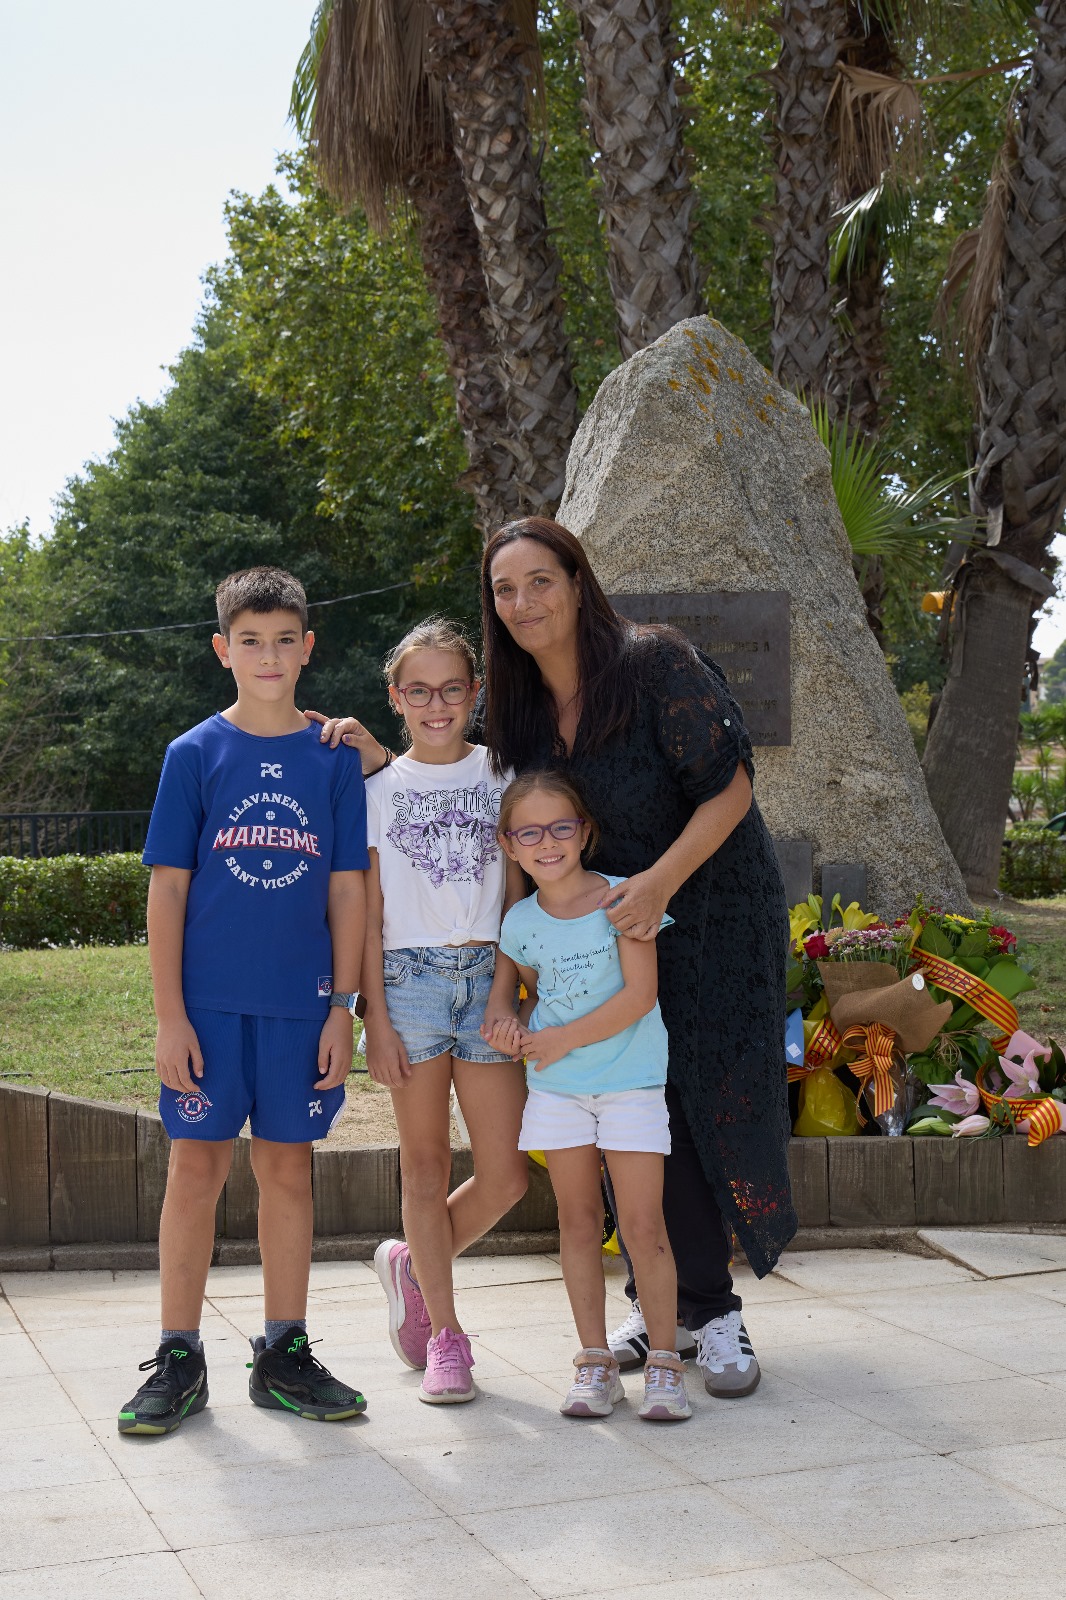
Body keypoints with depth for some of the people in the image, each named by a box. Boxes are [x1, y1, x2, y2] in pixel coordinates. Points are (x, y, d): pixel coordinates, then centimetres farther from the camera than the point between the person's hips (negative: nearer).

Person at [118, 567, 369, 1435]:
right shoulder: (195, 754, 1)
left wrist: (343, 1006, 0)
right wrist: (170, 1014, -5)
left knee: (288, 1170, 8)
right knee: (197, 1168, 2)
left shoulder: (336, 759, 5)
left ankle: (284, 1355, 19)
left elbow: (347, 889, 6)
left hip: (302, 1003, 1)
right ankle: (178, 1361, 12)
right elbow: (167, 887, 0)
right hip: (210, 1000, -1)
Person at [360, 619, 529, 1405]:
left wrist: (520, 996, 1)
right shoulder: (379, 786, 5)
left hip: (487, 976, 2)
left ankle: (414, 1264, 24)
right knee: (425, 1160, 4)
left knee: (506, 1175, -2)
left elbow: (518, 891, 8)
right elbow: (368, 912, 3)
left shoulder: (501, 774, 8)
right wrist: (377, 1017, -4)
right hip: (410, 977, -1)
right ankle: (445, 1334, 15)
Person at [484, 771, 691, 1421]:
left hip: (631, 1081, -4)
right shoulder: (521, 921, 4)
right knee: (578, 1221, 8)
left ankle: (665, 1363, 6)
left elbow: (639, 994, -15)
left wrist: (562, 1039, -13)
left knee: (644, 1227, -6)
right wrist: (514, 1022, -4)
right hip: (557, 1087, 4)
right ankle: (596, 1362, 16)